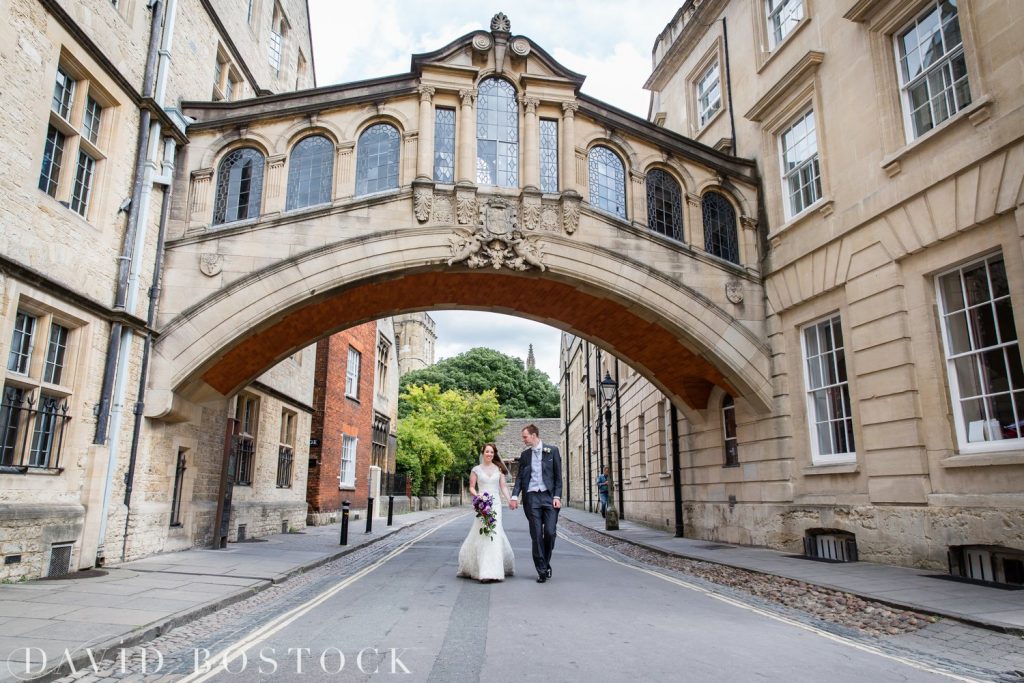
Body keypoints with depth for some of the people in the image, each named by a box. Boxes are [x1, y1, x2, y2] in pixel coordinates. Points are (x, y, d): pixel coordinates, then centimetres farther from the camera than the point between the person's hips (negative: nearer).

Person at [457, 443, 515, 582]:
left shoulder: (499, 469, 10)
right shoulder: (476, 469, 6)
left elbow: (503, 486, 6)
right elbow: (471, 488, 5)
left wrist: (509, 499, -9)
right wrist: (477, 495, -15)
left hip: (496, 504, 1)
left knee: (493, 534, -5)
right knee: (482, 534, -4)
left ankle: (490, 571, 2)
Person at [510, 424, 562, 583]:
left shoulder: (552, 450, 4)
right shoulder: (524, 455, 12)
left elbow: (558, 475, 2)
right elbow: (520, 477, 10)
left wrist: (557, 497, -6)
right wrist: (514, 496, -4)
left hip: (549, 496, -2)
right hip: (531, 498, 2)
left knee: (550, 532, -7)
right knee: (536, 535, 0)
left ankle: (546, 563, 18)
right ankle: (542, 570, 8)